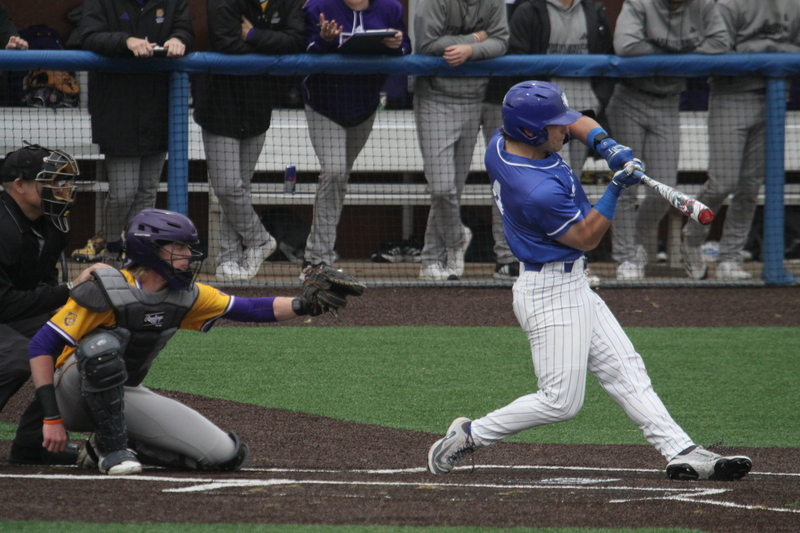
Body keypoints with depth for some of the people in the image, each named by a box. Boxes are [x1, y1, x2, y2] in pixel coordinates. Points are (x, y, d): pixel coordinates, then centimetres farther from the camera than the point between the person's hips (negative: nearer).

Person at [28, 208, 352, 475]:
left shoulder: (185, 297, -2)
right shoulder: (108, 293, -22)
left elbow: (251, 310, -2)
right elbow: (42, 347, -22)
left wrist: (308, 305, -18)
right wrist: (52, 417, -27)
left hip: (126, 396, 6)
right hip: (74, 394, -6)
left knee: (226, 454, -7)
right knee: (103, 345, -40)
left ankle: (116, 448, 5)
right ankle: (112, 449, -22)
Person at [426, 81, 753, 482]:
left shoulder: (500, 144, -2)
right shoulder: (541, 191, -30)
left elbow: (576, 123, 13)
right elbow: (587, 238, -16)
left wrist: (604, 144, -5)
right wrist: (615, 190, -22)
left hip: (572, 285, 11)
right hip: (550, 294, -11)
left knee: (624, 370, 6)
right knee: (561, 401, -6)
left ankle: (681, 453, 4)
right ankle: (471, 435, 7)